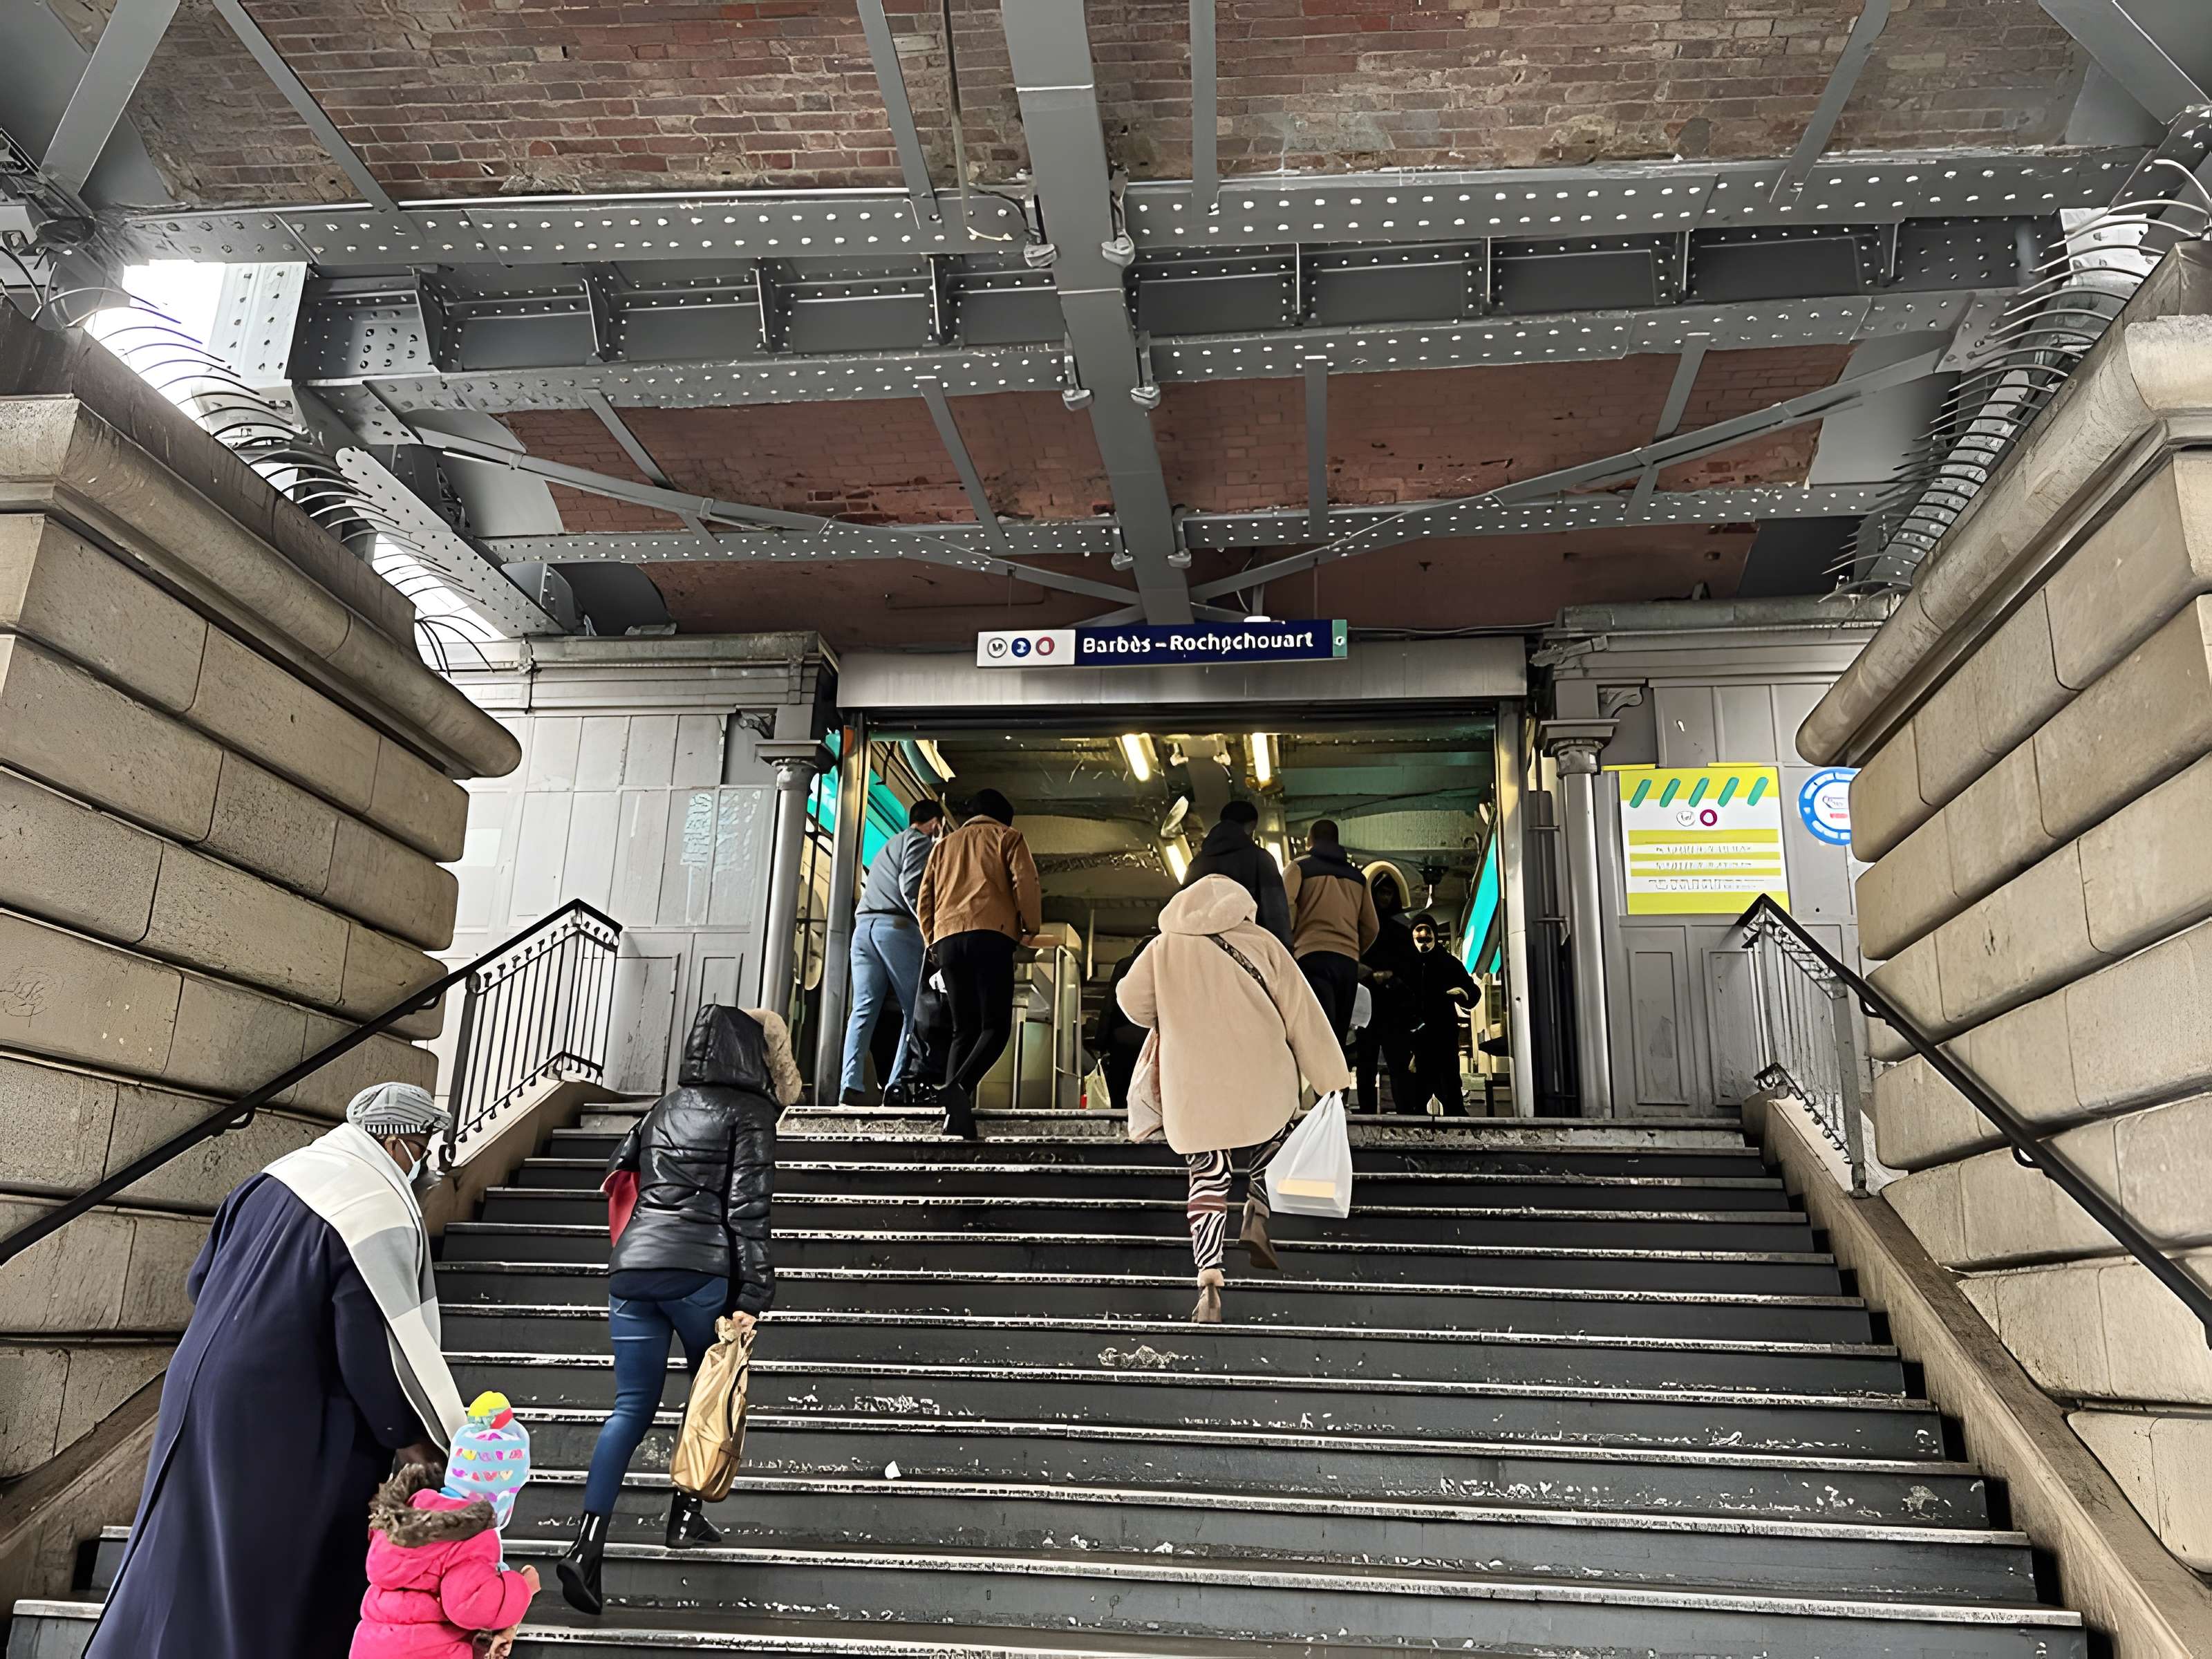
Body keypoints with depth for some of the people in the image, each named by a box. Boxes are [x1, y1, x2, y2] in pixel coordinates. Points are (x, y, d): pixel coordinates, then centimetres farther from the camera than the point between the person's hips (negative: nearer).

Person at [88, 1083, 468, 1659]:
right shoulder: (380, 1214, -20)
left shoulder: (278, 1176, 4)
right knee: (271, 1577, 8)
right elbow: (377, 1348, -21)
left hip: (202, 1393, 8)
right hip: (282, 1425, -8)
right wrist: (411, 1433, -7)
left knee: (190, 1555, 21)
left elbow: (202, 1277, 13)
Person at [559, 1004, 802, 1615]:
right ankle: (686, 1513, 18)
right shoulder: (749, 1113, -1)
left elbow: (617, 1177, 25)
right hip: (697, 1271, -5)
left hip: (632, 1267, 5)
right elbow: (748, 1211, -8)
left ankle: (587, 1542, -4)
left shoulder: (665, 1108, 18)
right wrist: (751, 1297, -9)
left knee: (632, 1407, 7)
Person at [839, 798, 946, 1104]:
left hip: (863, 925, 8)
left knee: (864, 1009, -3)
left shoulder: (889, 846, 32)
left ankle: (851, 1085, -16)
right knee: (914, 1010, -4)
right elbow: (911, 887, -10)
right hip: (896, 927, -8)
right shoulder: (920, 841, 5)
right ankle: (897, 1084, -14)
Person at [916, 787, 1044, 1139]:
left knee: (964, 1029, 7)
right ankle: (961, 1085, -32)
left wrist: (933, 942, 27)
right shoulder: (1007, 837, 16)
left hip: (947, 939, 5)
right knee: (996, 1025, -6)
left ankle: (956, 1111, -8)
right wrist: (1031, 927, 10)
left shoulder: (944, 845, 28)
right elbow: (1025, 883, -1)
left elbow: (924, 902, 21)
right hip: (991, 935, -5)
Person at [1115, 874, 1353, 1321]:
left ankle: (1209, 1281, -9)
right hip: (1261, 1081, 0)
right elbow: (1303, 1015, 2)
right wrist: (1332, 1079, 6)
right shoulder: (1261, 943, 5)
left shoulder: (1166, 947, 8)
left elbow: (1132, 999, -1)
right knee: (1272, 1133, 28)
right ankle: (1257, 1212, 8)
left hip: (1193, 1089, 0)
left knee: (1208, 1175, 6)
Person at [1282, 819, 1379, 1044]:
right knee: (1338, 1038, 9)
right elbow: (1372, 927, 17)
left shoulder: (1300, 867, 7)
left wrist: (1287, 948, 4)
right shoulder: (1357, 875, 21)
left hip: (1312, 958, -5)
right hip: (1349, 962, 5)